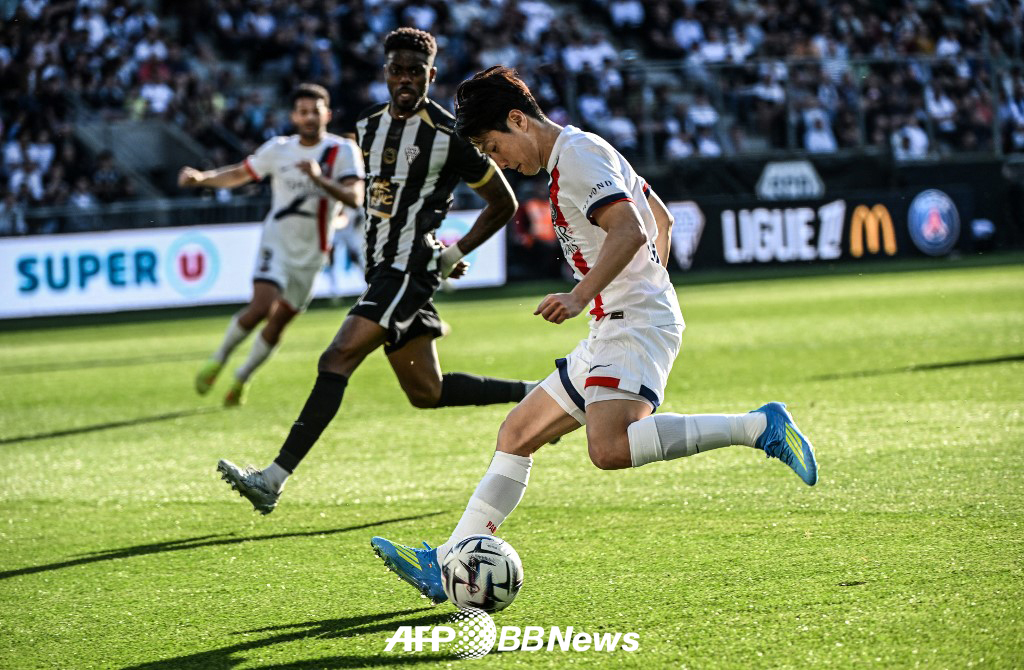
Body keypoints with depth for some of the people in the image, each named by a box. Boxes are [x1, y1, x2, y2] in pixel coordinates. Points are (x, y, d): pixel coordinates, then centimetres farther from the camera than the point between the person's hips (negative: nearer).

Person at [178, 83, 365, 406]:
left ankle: (241, 378, 25)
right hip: (277, 241, -1)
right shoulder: (279, 149, -1)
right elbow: (239, 175, 12)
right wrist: (201, 177, -4)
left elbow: (355, 198, -22)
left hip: (311, 254, 1)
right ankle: (217, 361, -1)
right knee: (261, 307, -21)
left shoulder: (343, 151, -9)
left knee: (279, 322, 4)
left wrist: (320, 179, -37)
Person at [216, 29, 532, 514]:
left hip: (409, 272, -9)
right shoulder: (368, 126, 11)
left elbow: (503, 203, 1)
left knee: (337, 361, -19)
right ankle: (531, 395, 33)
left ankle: (274, 479, -22)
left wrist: (454, 254, -3)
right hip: (381, 272, 9)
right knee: (426, 393, 14)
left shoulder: (449, 137, -9)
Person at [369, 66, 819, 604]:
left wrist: (581, 297, -32)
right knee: (517, 433, 10)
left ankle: (761, 426, -25)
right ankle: (444, 565, 10)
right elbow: (661, 219, 31)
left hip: (636, 326, -11)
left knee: (610, 448, -31)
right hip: (611, 335, 11)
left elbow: (629, 231, -24)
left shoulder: (579, 156, -9)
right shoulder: (577, 156, 22)